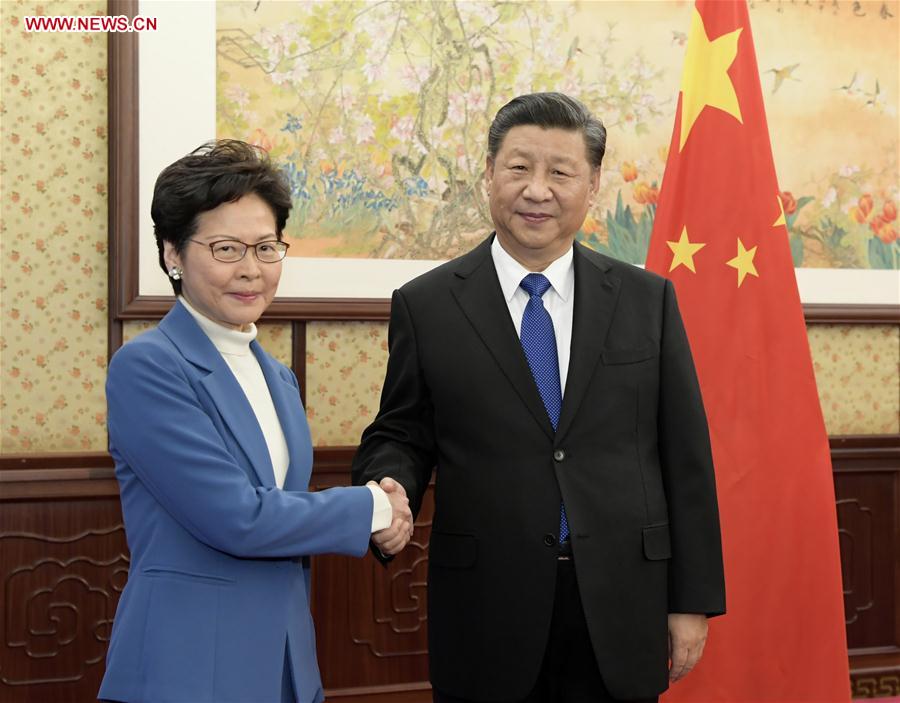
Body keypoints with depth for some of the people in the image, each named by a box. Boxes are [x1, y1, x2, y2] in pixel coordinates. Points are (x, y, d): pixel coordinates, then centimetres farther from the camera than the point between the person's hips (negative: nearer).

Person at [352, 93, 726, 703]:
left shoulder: (648, 300, 5)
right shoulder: (426, 305, 2)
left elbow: (685, 458, 5)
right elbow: (400, 437, 7)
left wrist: (693, 600, 2)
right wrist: (389, 489, -17)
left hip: (618, 612, 1)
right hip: (487, 613, -1)